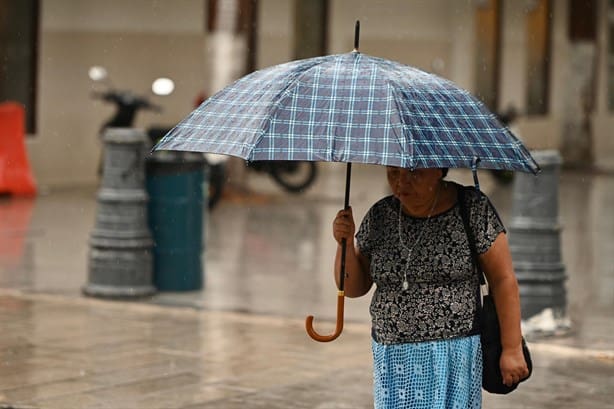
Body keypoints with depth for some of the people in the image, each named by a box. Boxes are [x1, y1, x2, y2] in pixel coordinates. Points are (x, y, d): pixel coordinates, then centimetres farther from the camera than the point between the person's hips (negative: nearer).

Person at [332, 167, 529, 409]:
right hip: (394, 357, 4)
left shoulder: (473, 208, -7)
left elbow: (503, 280, -5)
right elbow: (354, 287, 8)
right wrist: (345, 244, -10)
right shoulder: (379, 216, 3)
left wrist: (512, 348, -7)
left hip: (453, 355, -4)